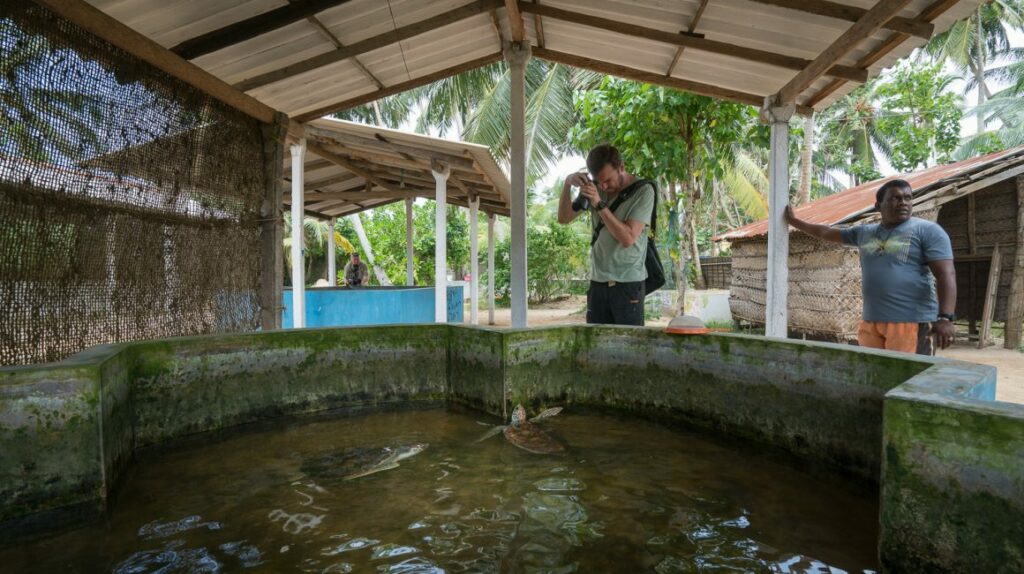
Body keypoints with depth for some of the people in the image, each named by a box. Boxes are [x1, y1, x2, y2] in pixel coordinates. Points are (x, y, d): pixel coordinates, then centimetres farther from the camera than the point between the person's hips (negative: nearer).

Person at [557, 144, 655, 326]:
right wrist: (567, 184, -7)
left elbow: (628, 238, -16)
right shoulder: (594, 188, 8)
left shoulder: (643, 191, -6)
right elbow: (564, 218, 8)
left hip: (628, 284, -4)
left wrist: (599, 204, -20)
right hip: (598, 282, 4)